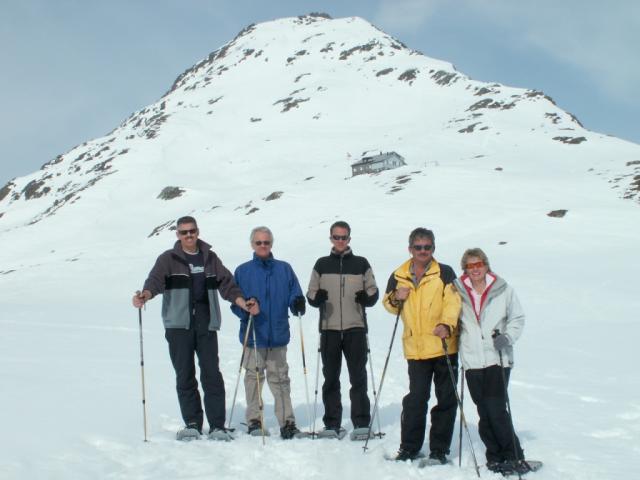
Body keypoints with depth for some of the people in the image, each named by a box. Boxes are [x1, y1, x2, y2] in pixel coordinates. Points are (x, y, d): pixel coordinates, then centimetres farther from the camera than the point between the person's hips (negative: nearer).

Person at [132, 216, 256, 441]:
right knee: (184, 375, 2)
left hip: (207, 323, 1)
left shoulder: (210, 257, 14)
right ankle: (192, 424, 13)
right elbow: (156, 279, -10)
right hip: (179, 324, -1)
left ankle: (217, 426, 2)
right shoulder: (168, 259, 6)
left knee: (212, 374, -2)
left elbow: (226, 283, 9)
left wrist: (243, 303, -6)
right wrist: (145, 294, -32)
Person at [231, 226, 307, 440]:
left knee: (280, 379, 4)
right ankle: (254, 421, 13)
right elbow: (234, 302, 3)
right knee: (253, 377, 2)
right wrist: (245, 308, -18)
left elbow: (294, 295, 8)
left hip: (278, 335, 1)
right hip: (253, 335, -1)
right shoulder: (243, 271, 6)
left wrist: (298, 303, -14)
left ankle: (287, 423, 6)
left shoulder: (284, 269, 10)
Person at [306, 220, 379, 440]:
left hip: (355, 327, -1)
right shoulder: (321, 265, 11)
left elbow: (373, 291, 11)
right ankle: (332, 424, 11)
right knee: (330, 377, 5)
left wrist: (367, 297, -11)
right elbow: (311, 294, 12)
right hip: (329, 328, 1)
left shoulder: (361, 264, 9)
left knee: (358, 376, -1)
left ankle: (361, 423, 4)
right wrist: (317, 297, -10)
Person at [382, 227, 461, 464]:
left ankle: (439, 449, 17)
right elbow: (389, 304, 19)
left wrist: (446, 324, -28)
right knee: (415, 398, 3)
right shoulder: (398, 276, 8)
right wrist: (396, 298, -4)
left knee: (446, 398, 5)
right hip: (416, 348, 1)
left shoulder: (445, 273, -1)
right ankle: (409, 447, 15)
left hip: (444, 346, -1)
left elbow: (453, 301, -11)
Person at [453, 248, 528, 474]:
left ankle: (513, 455, 4)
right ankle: (495, 456, 17)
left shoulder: (503, 289, 1)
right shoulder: (459, 291, 7)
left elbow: (517, 318, 9)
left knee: (496, 409, -10)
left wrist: (507, 337, -7)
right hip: (472, 360, 3)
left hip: (498, 358, -3)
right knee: (484, 412, 5)